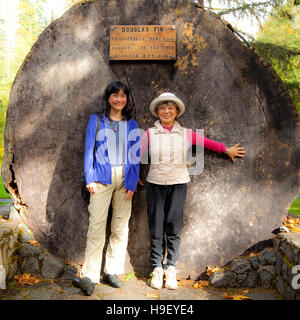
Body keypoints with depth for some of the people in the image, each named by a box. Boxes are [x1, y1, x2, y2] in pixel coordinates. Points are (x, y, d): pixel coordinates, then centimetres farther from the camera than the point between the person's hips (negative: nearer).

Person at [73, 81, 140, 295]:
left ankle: (112, 272, 16)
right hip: (102, 178, -2)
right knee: (97, 224, -8)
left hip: (124, 179, 2)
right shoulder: (96, 121, 8)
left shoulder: (131, 125, 12)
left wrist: (132, 183, -2)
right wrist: (90, 178, -5)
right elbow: (89, 150, 5)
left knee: (121, 226, 4)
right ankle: (90, 277, -4)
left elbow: (135, 156, 8)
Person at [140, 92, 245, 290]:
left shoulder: (186, 134, 4)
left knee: (174, 229, 2)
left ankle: (171, 268, 15)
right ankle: (157, 268, 14)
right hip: (155, 184, 0)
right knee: (156, 228, 2)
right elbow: (136, 156, 6)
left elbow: (206, 142, 14)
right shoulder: (150, 134, 2)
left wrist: (227, 150, 21)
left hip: (178, 185, 0)